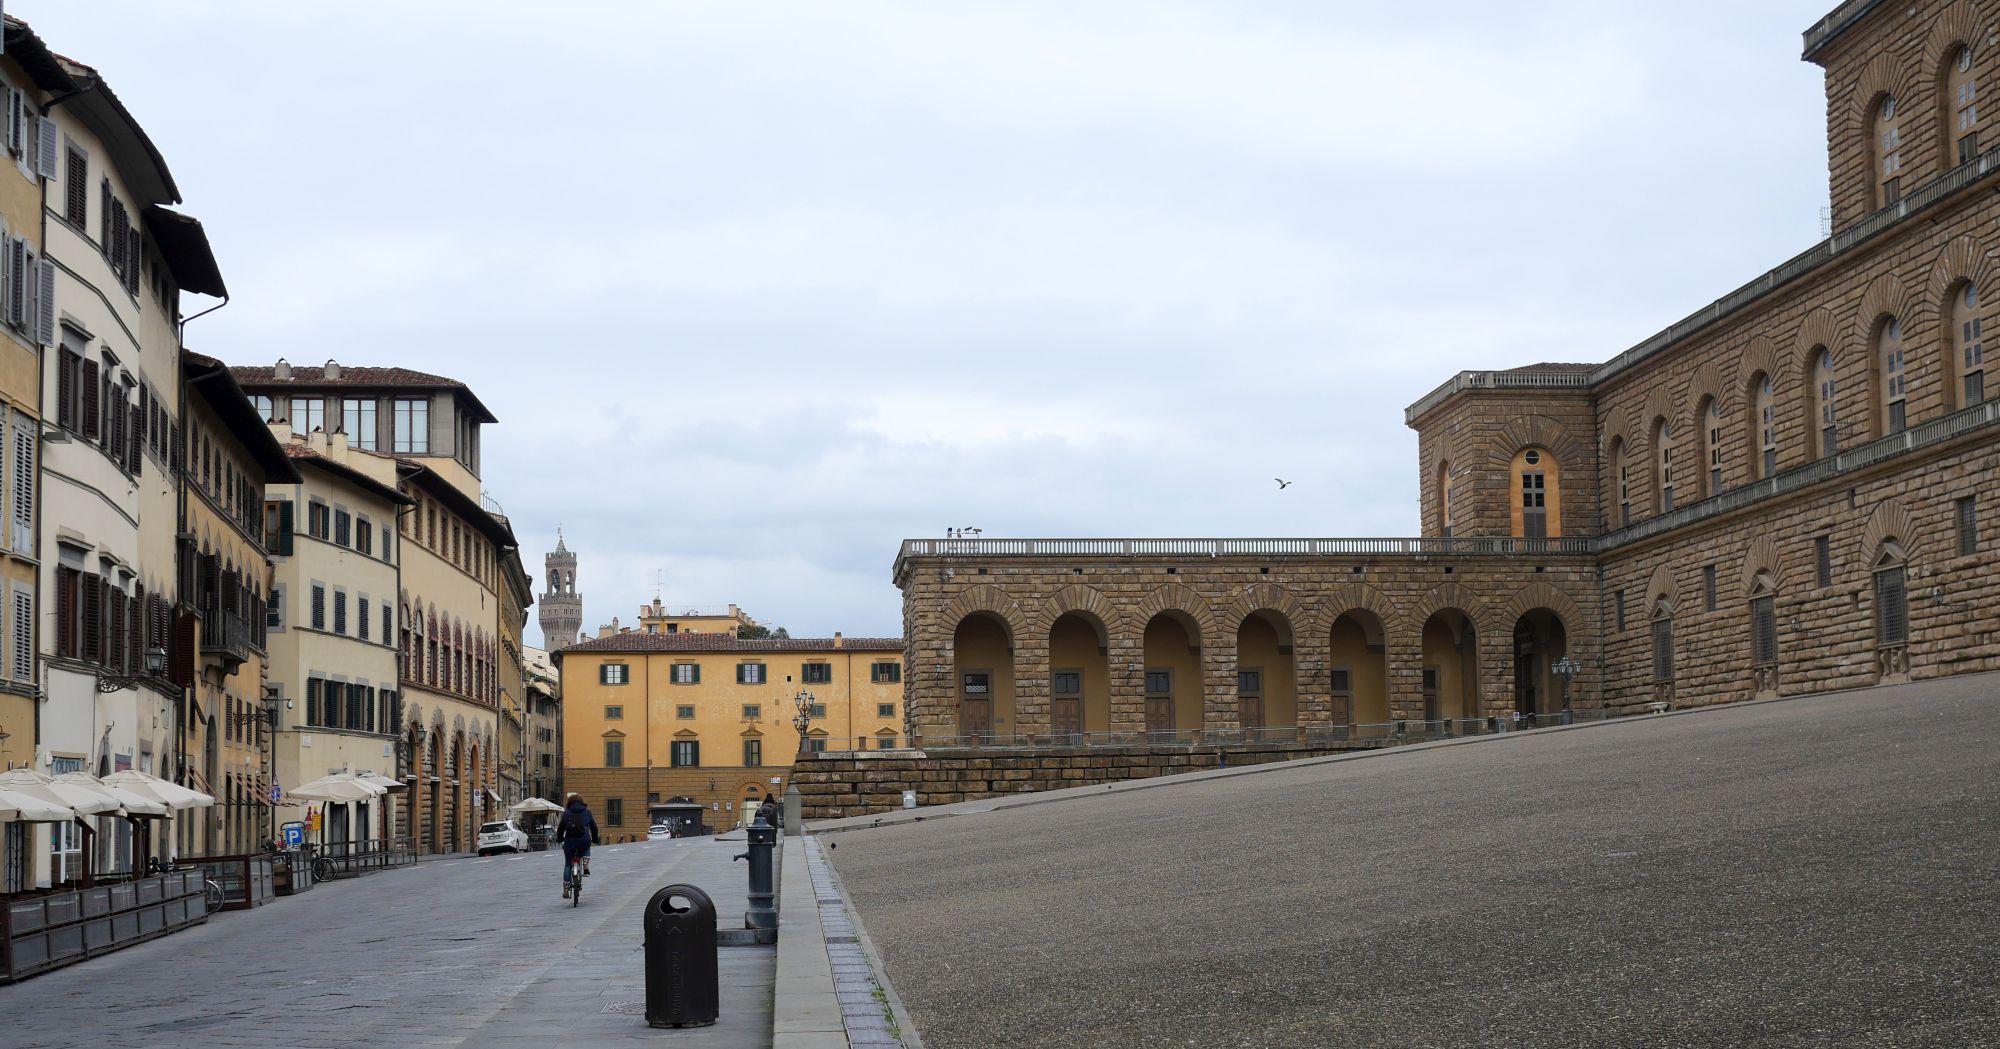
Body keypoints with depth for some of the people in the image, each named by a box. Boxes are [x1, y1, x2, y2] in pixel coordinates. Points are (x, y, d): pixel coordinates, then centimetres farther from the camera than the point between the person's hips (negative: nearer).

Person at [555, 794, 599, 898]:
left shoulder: (566, 813, 11)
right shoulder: (587, 812, 14)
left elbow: (561, 828, 13)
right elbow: (594, 827, 18)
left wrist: (559, 839, 29)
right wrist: (595, 839, 32)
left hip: (570, 841, 0)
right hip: (584, 841, 0)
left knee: (568, 865, 10)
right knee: (586, 850, 37)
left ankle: (566, 890, 4)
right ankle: (586, 866, 10)